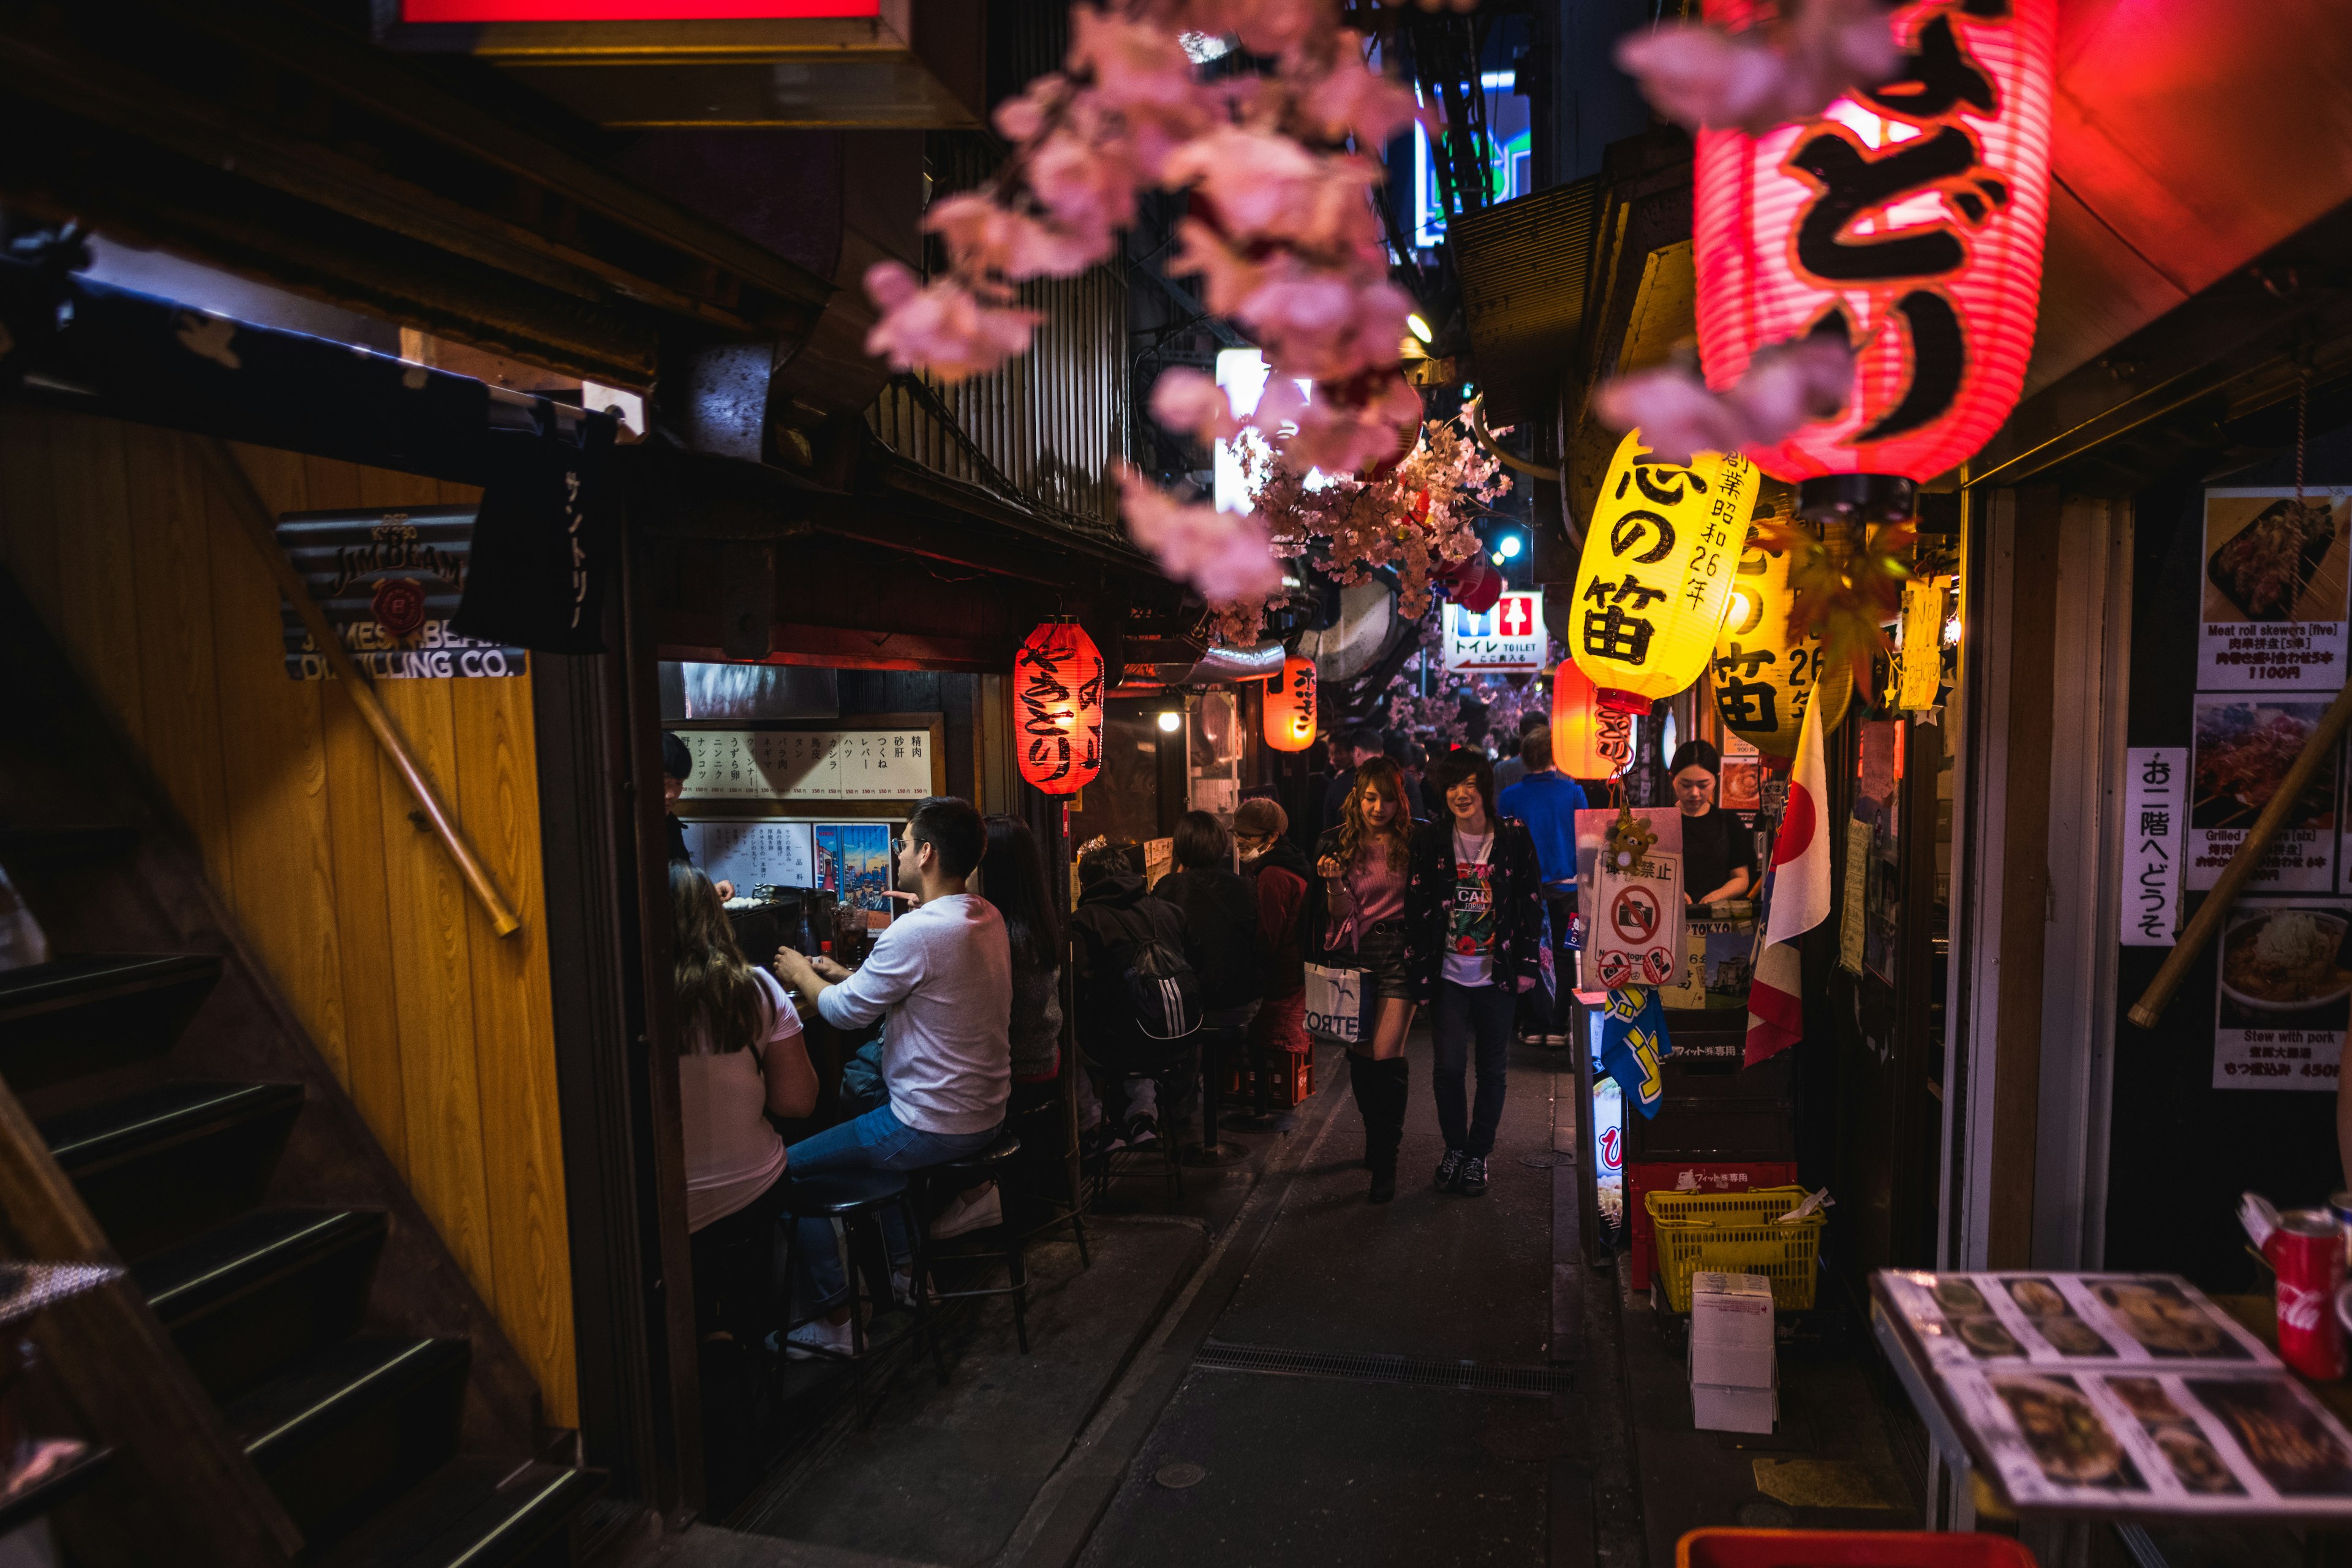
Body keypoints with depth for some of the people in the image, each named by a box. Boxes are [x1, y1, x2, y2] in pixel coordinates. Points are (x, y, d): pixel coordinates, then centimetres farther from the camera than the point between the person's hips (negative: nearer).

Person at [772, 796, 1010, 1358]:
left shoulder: (917, 931, -25)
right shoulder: (988, 918, 4)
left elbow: (845, 1012, -14)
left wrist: (801, 974, 4)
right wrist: (846, 975, 16)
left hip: (933, 1128, -9)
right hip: (985, 1113, 9)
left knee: (791, 1166, 5)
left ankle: (834, 1320, 11)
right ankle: (904, 1268, 39)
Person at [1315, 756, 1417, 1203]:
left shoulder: (1413, 842, -1)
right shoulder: (1338, 843, 3)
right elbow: (1340, 914, 1)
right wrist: (1334, 884, -17)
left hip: (1399, 952, -2)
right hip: (1355, 954, 2)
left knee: (1385, 1053, -11)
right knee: (1360, 1053, 9)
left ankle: (1385, 1160, 1)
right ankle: (1374, 1138, 32)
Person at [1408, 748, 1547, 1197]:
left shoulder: (1514, 836, -3)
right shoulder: (1429, 840, -2)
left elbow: (1532, 902, 2)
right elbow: (1416, 908, -1)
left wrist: (1528, 964, -2)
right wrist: (1419, 972, -4)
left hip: (1498, 975, 0)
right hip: (1448, 975, 0)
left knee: (1492, 1071, 9)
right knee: (1447, 1067, -2)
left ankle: (1478, 1155, 26)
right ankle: (1454, 1148, 22)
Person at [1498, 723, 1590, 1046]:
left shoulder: (1510, 796, -6)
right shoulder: (1573, 791, -7)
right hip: (1567, 886, 0)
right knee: (1563, 957, 9)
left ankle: (1534, 1027, 12)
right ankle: (1557, 1027, 8)